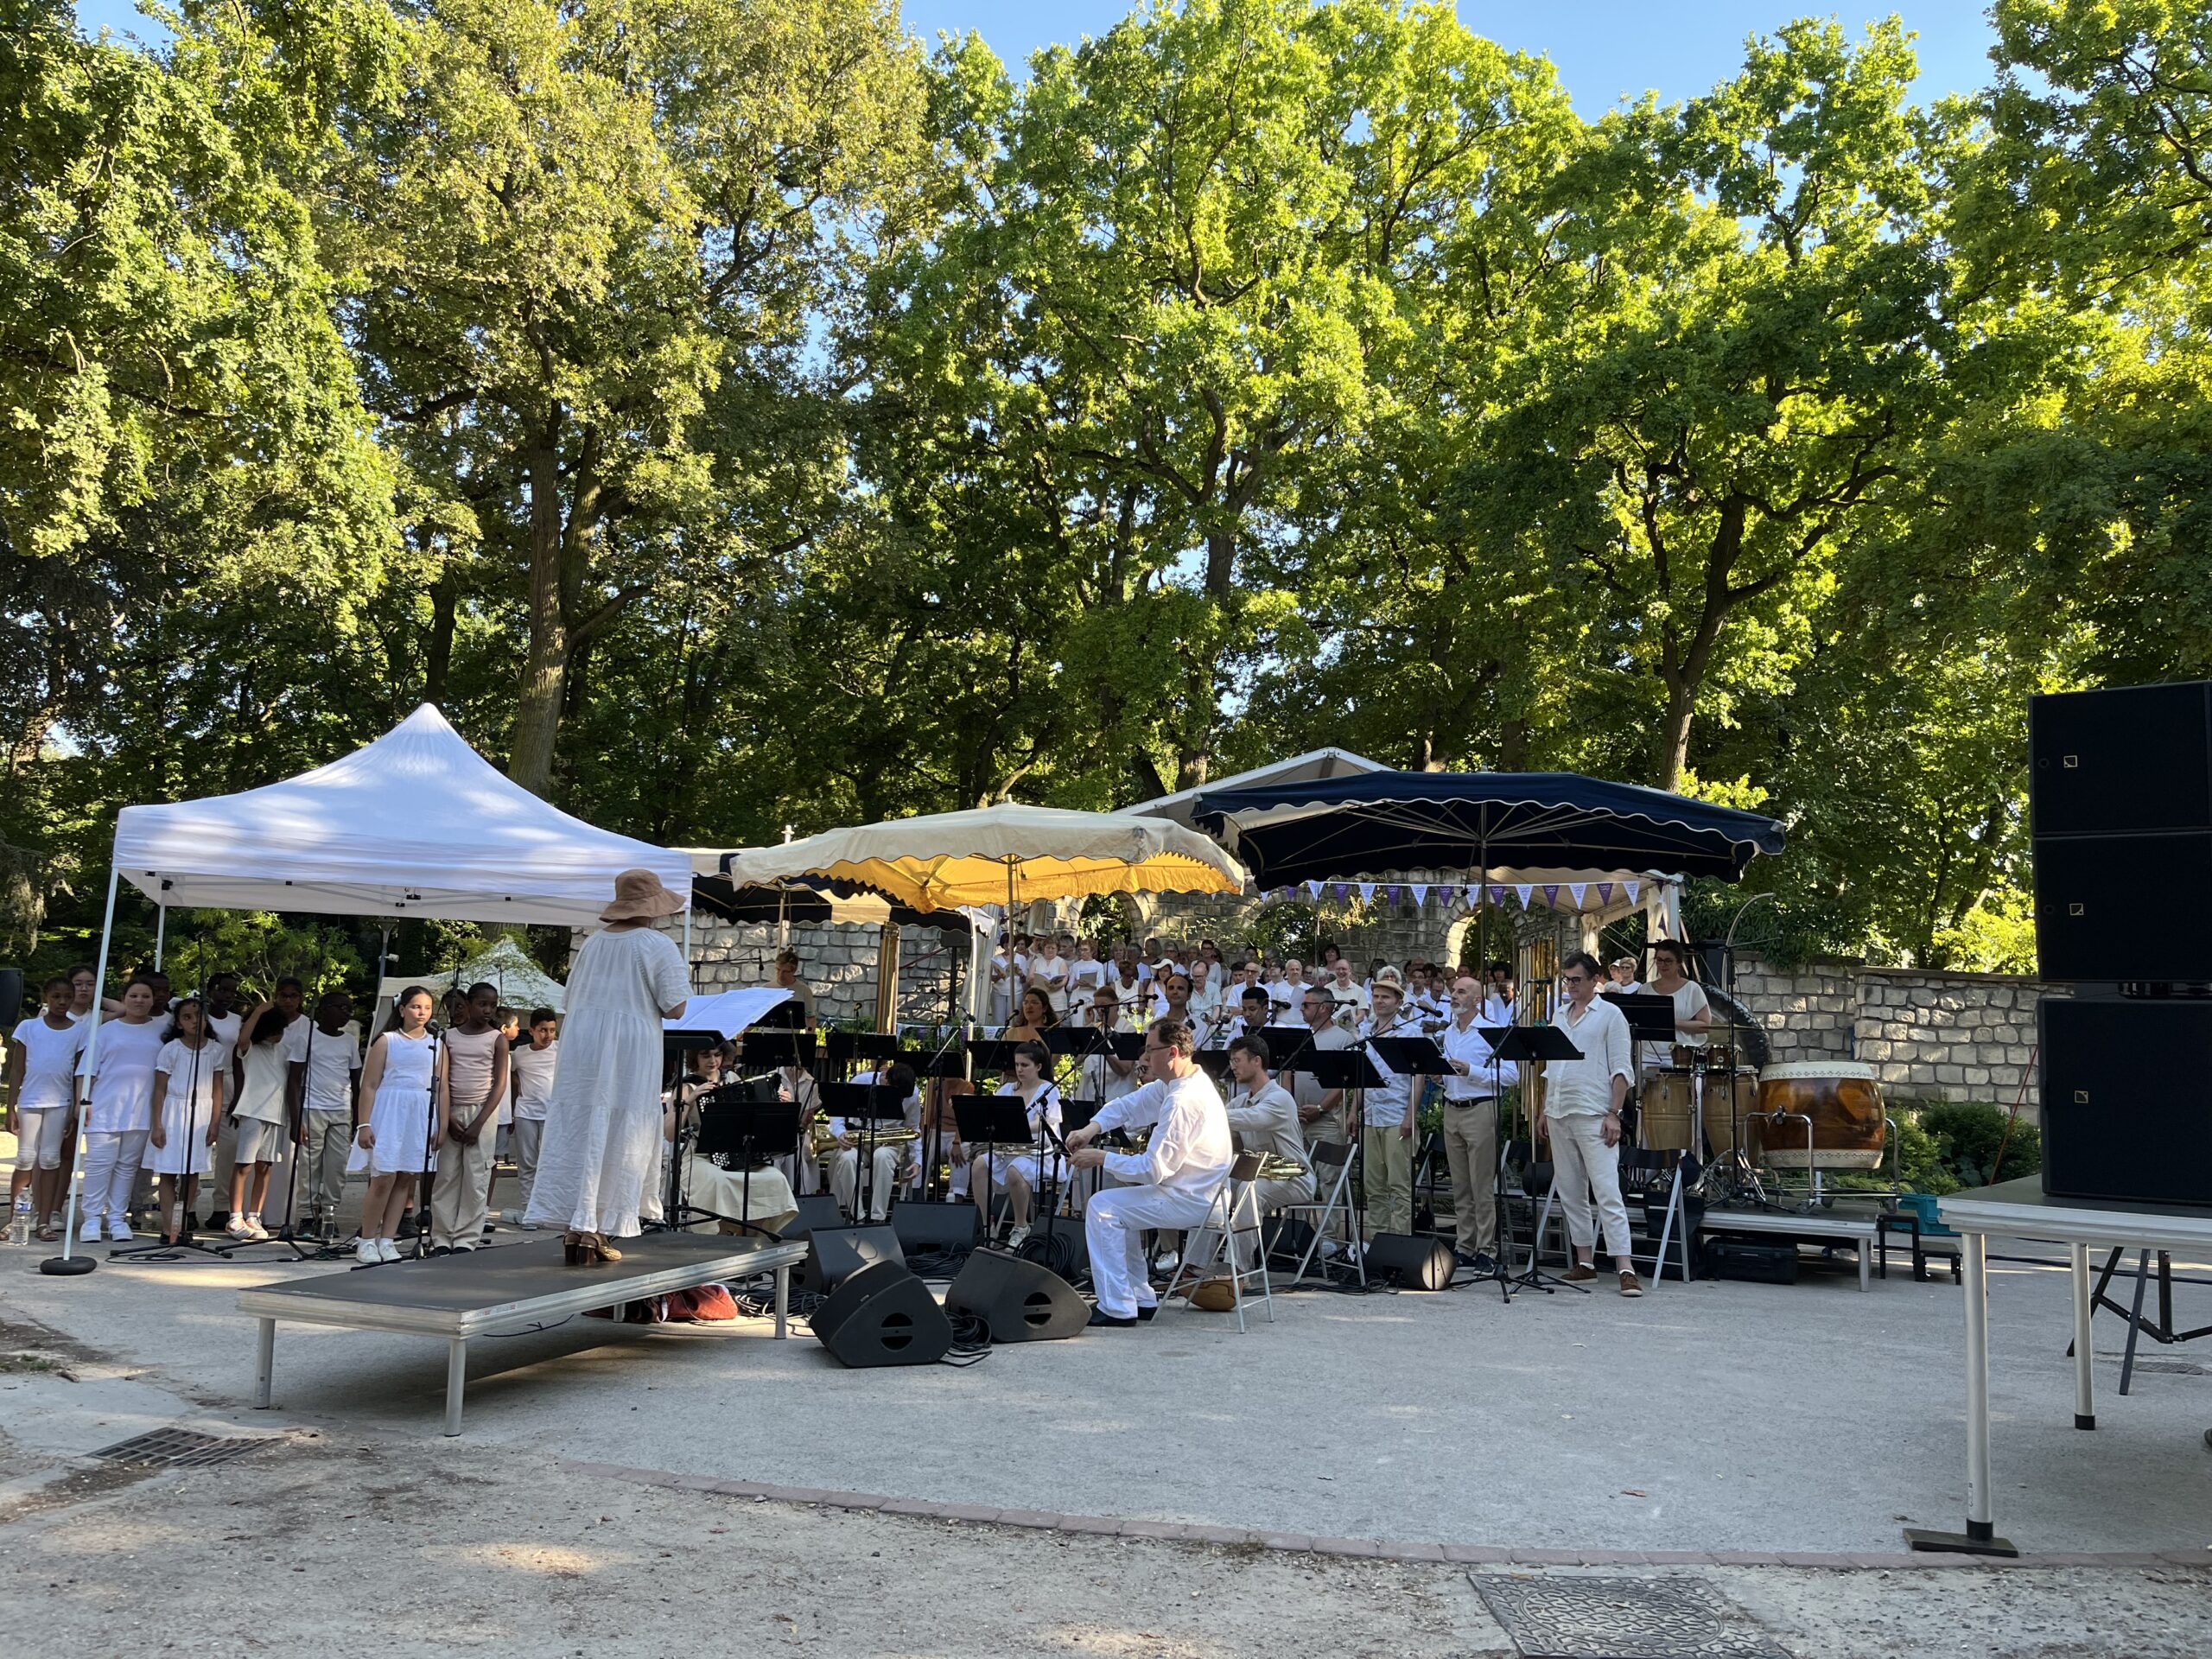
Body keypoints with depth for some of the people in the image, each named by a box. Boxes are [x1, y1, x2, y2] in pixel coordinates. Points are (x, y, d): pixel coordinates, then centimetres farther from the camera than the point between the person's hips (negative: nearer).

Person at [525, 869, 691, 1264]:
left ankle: (575, 1225, 7)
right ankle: (594, 1229, -1)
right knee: (618, 1141, 1)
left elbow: (571, 997, 18)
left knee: (576, 1134, 8)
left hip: (581, 1046, 5)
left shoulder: (593, 943, 11)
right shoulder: (658, 945, -7)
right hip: (630, 1051, -5)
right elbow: (675, 1008, -10)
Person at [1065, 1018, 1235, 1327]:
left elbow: (1153, 1169, -26)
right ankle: (1141, 1299, 24)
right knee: (1122, 1204, 24)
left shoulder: (1182, 1100, -25)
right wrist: (1091, 1129, -5)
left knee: (1102, 1208, -8)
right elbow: (1127, 1105, 12)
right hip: (1200, 1193, 10)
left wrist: (1101, 1158, -16)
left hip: (1192, 1202, -10)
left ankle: (1117, 1308, -5)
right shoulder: (1172, 1084, 7)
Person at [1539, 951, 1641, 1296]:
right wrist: (1544, 1111, 16)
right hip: (1559, 1114, 7)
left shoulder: (1610, 1015, -2)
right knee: (1570, 1192, 10)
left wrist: (1614, 1114, -14)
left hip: (1594, 1115, -7)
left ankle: (1626, 1269, -13)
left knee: (1608, 1192, -11)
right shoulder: (1561, 1016, 17)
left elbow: (1620, 1070, -7)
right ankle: (1584, 1262, 18)